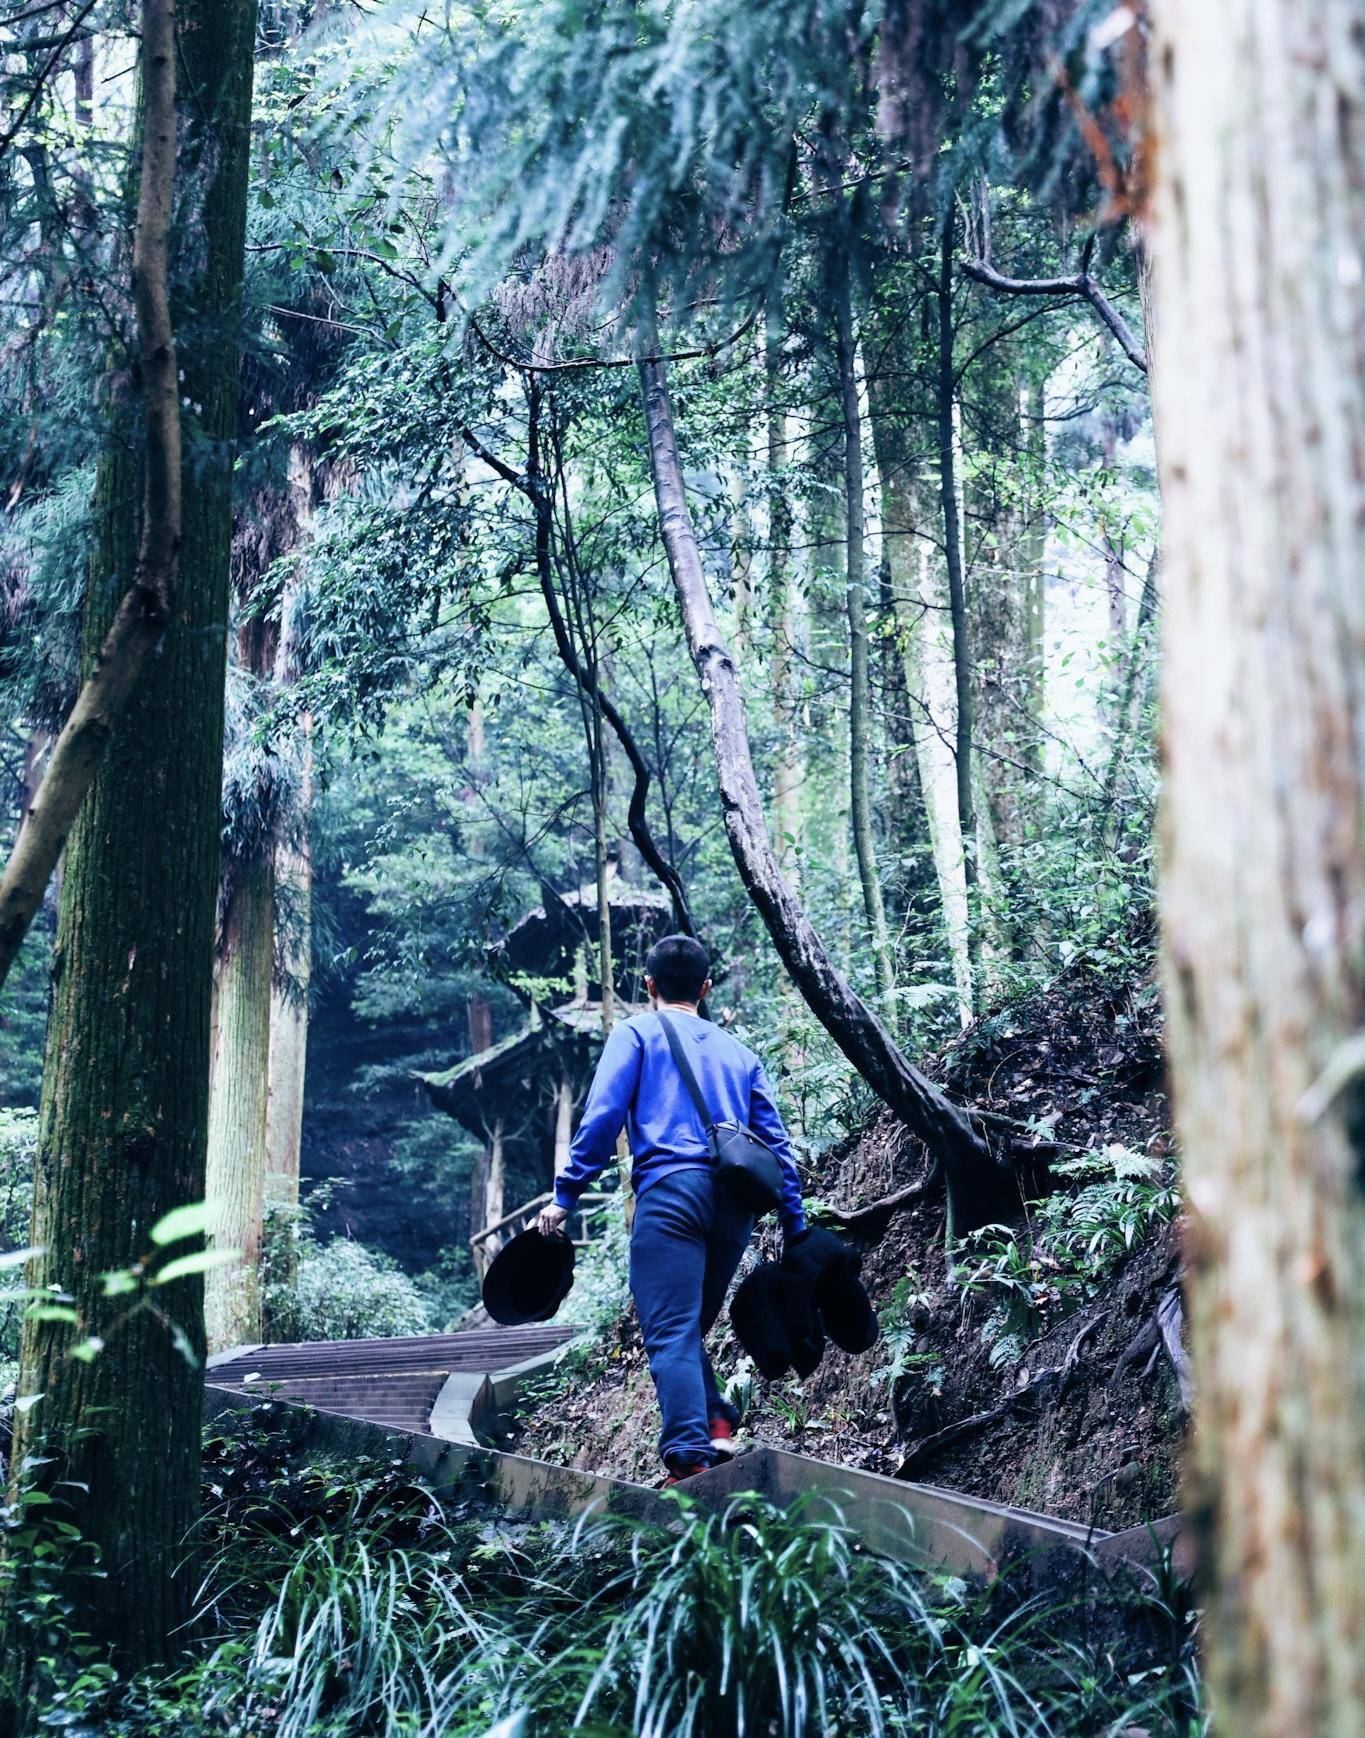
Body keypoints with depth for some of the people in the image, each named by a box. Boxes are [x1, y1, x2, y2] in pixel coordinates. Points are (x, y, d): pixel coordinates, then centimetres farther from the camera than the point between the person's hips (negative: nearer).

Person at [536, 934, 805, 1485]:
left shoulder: (635, 1034, 13)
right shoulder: (739, 1052, 26)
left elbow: (601, 1118, -1)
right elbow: (776, 1143, 20)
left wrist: (565, 1194, -1)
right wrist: (796, 1228, 20)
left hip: (671, 1189, -5)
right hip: (735, 1201, 5)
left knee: (671, 1335, -11)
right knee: (690, 1328, 17)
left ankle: (690, 1460, -25)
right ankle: (716, 1428, -2)